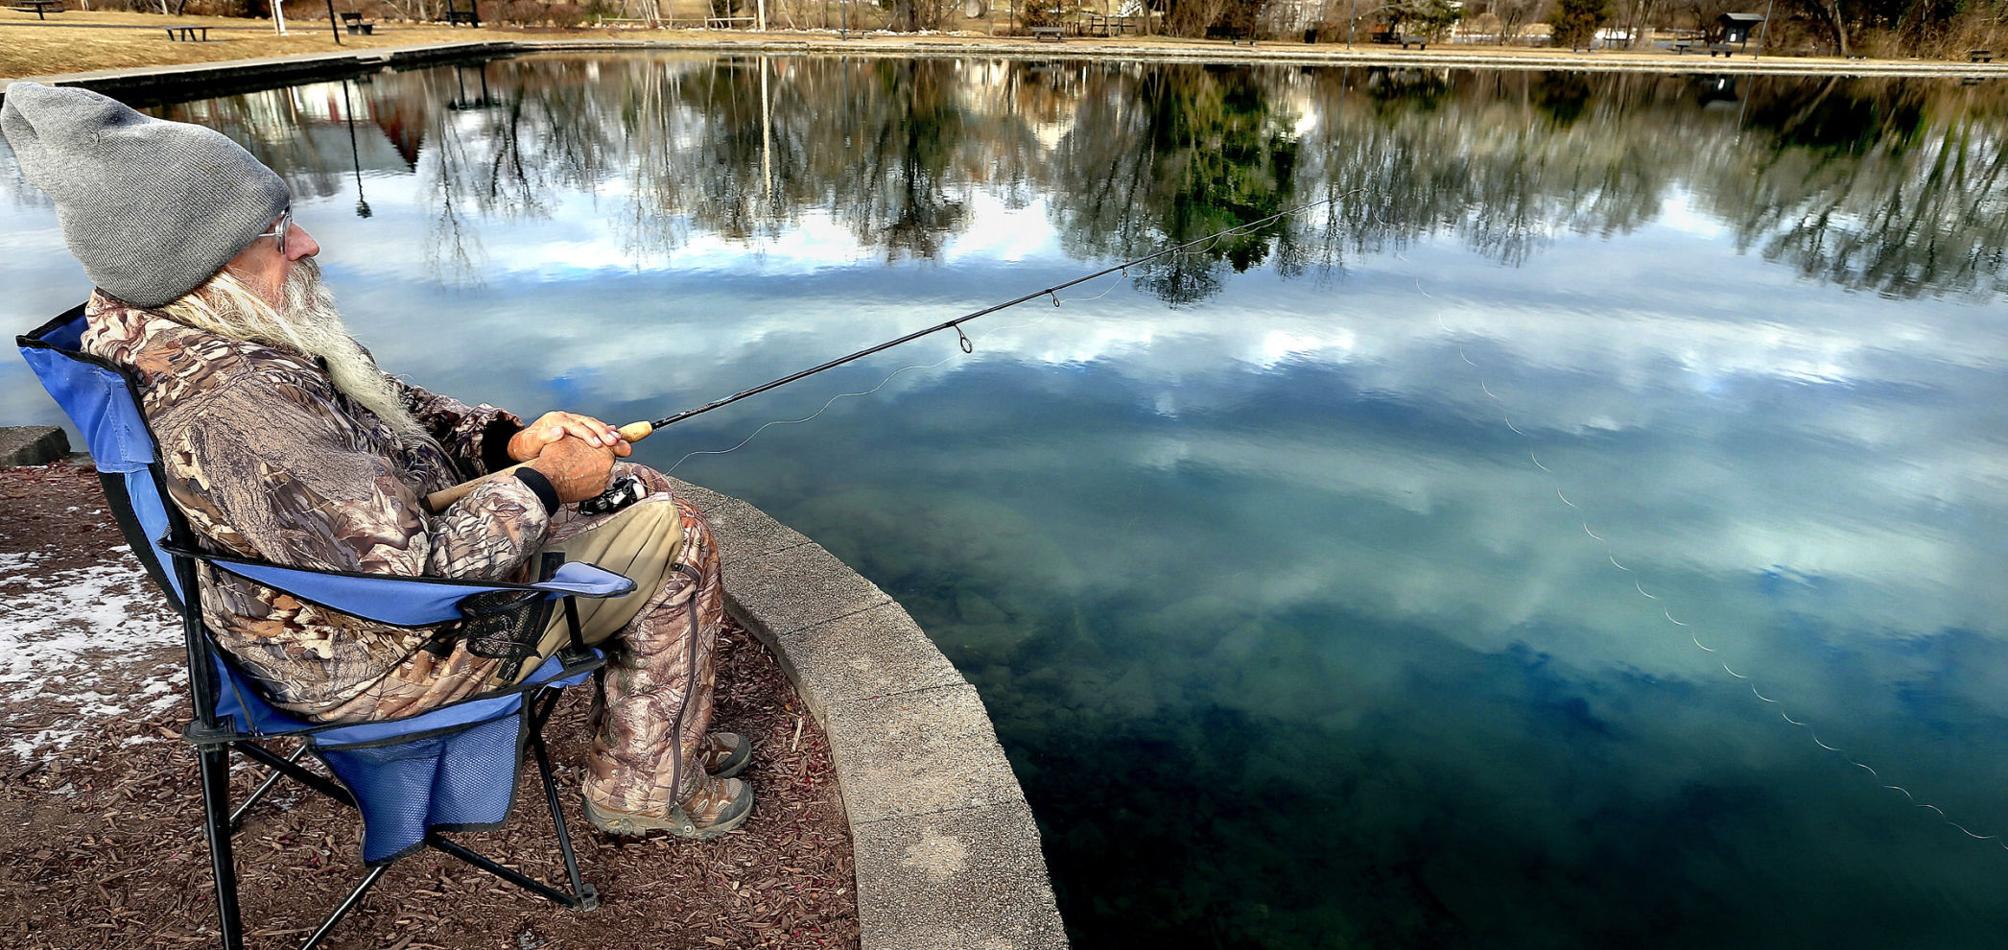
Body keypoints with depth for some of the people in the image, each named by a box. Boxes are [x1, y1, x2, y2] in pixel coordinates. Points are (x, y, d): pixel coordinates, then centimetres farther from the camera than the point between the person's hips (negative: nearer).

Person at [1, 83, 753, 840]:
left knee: (632, 489, 16)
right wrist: (543, 481, -20)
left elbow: (391, 410, 9)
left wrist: (511, 439, -5)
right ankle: (650, 787, 12)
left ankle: (668, 730, 26)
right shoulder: (233, 407, -34)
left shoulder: (170, 333, -1)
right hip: (384, 653, -10)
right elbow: (420, 574, -33)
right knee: (677, 541, -5)